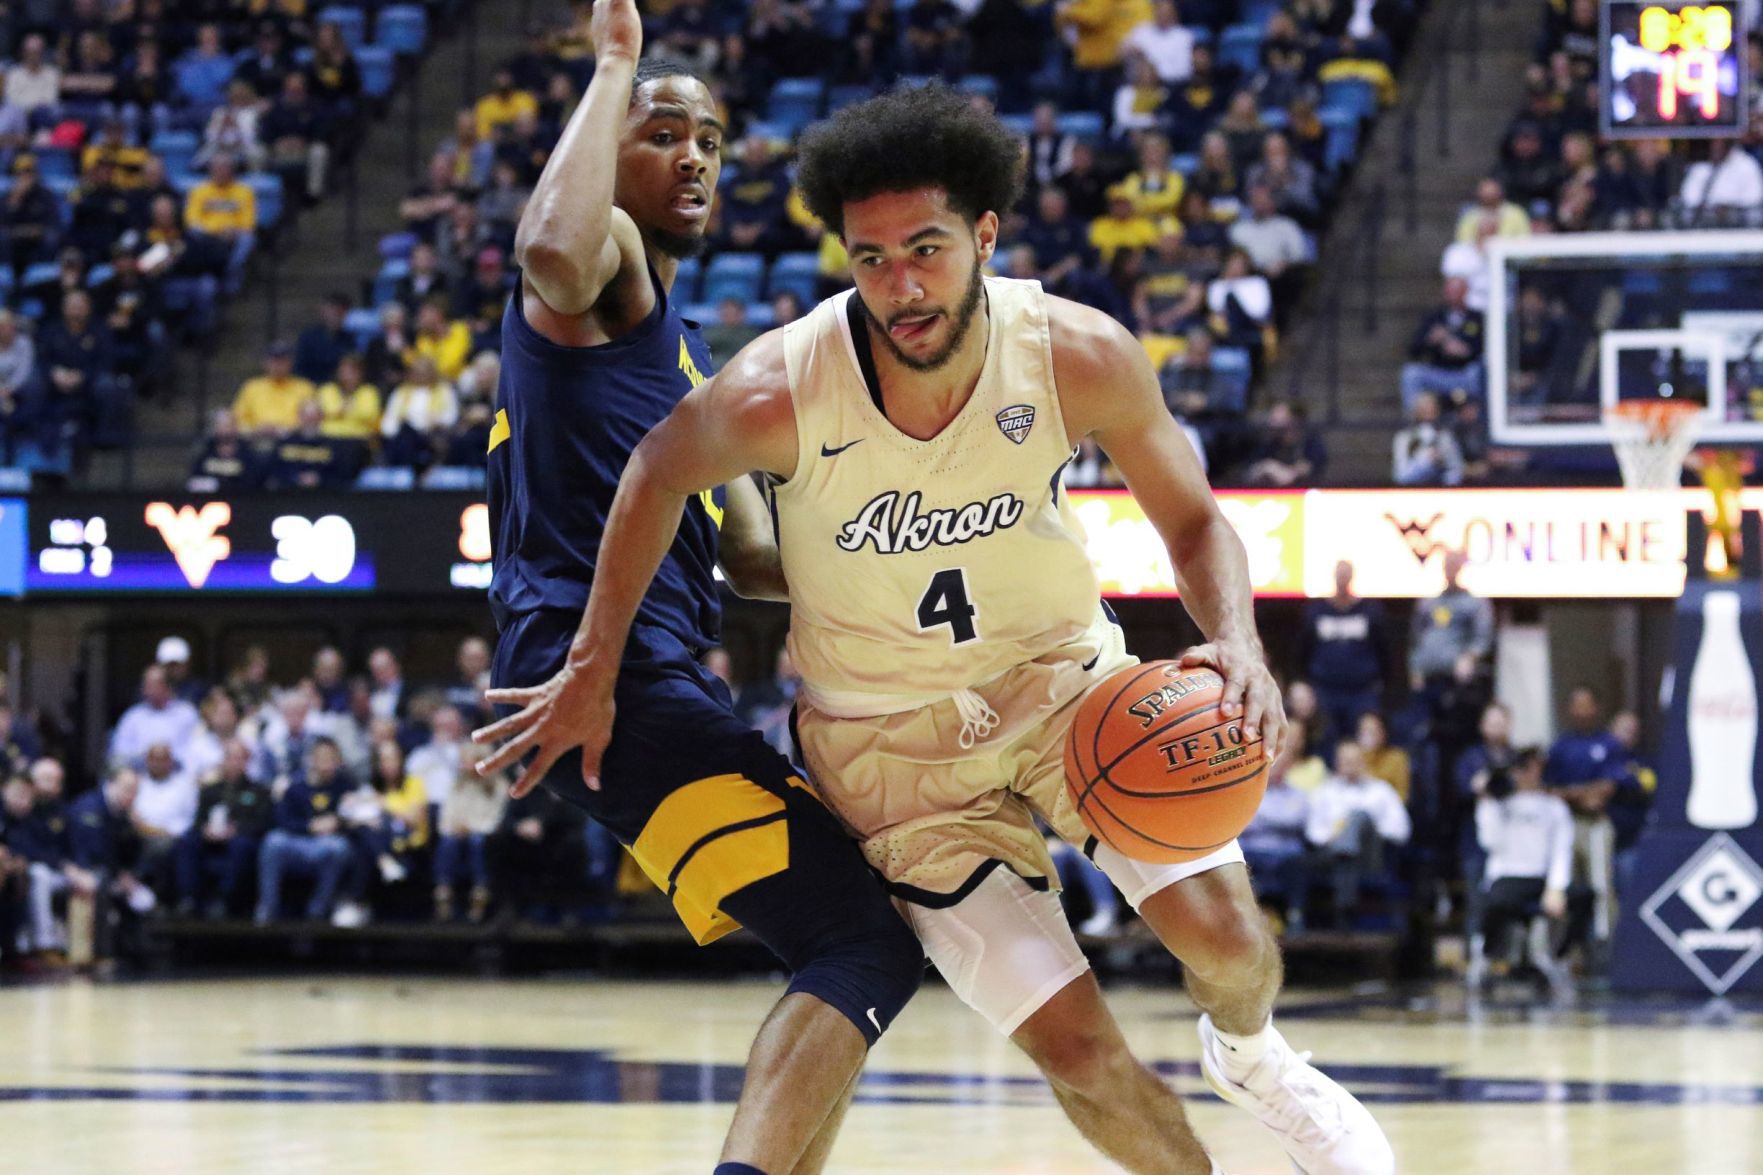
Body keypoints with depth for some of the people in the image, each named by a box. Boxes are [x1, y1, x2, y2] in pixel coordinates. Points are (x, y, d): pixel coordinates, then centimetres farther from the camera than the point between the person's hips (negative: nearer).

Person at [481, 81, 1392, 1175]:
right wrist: (593, 671, 2)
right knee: (1075, 1046, -11)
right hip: (889, 740, -2)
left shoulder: (1083, 357, -22)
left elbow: (1195, 521, -8)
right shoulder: (778, 394, -26)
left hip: (1062, 673, 2)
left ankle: (1249, 1053, 24)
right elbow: (660, 473, -4)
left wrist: (1239, 643, -28)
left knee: (1224, 934, -15)